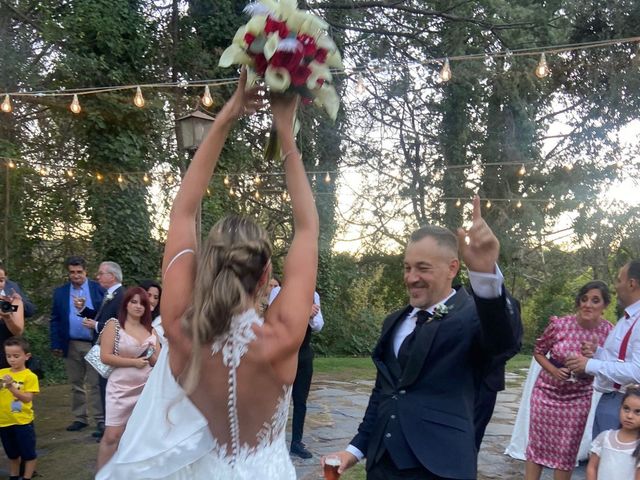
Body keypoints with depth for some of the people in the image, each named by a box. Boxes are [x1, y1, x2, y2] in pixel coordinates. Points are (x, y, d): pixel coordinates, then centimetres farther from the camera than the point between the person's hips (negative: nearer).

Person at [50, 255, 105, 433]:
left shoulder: (98, 289, -2)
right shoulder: (60, 292, 7)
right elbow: (55, 320, 6)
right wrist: (56, 344, 0)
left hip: (94, 344, -3)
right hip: (71, 345, 3)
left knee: (95, 383, 1)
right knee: (76, 384, 12)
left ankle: (100, 419, 7)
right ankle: (80, 418, 23)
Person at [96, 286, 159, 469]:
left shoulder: (150, 329, 9)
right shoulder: (114, 325, -3)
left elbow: (157, 362, 13)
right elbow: (105, 356, -12)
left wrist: (153, 356, -9)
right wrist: (133, 362, -14)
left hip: (146, 388, 4)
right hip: (121, 389, -4)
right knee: (112, 436, -5)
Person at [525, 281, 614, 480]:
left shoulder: (609, 332, -13)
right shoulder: (559, 324, -16)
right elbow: (538, 351, 0)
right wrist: (553, 371, -17)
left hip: (578, 398, 0)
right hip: (547, 391, 0)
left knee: (567, 450, 10)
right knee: (537, 443, 10)